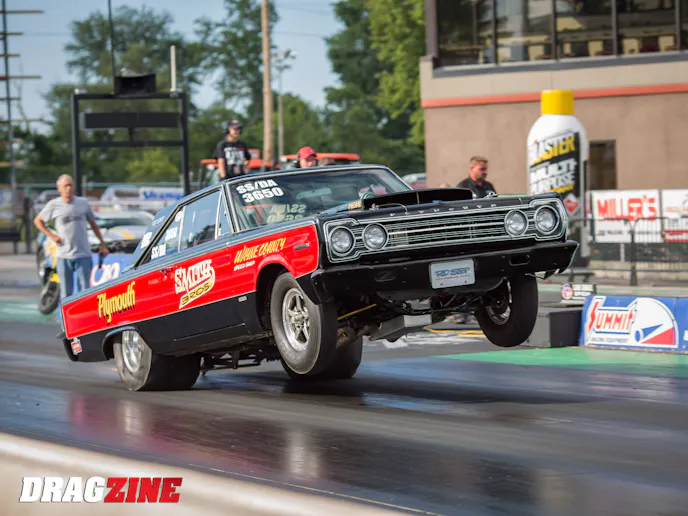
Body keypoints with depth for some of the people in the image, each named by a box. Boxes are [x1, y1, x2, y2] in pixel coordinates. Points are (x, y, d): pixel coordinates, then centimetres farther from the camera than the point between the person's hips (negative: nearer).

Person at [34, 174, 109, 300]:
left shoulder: (83, 203, 7)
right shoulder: (54, 205, 2)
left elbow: (93, 224, 17)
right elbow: (38, 220, 13)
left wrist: (102, 244, 16)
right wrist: (51, 235, 1)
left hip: (83, 255, 1)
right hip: (64, 256, -1)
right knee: (66, 293, 3)